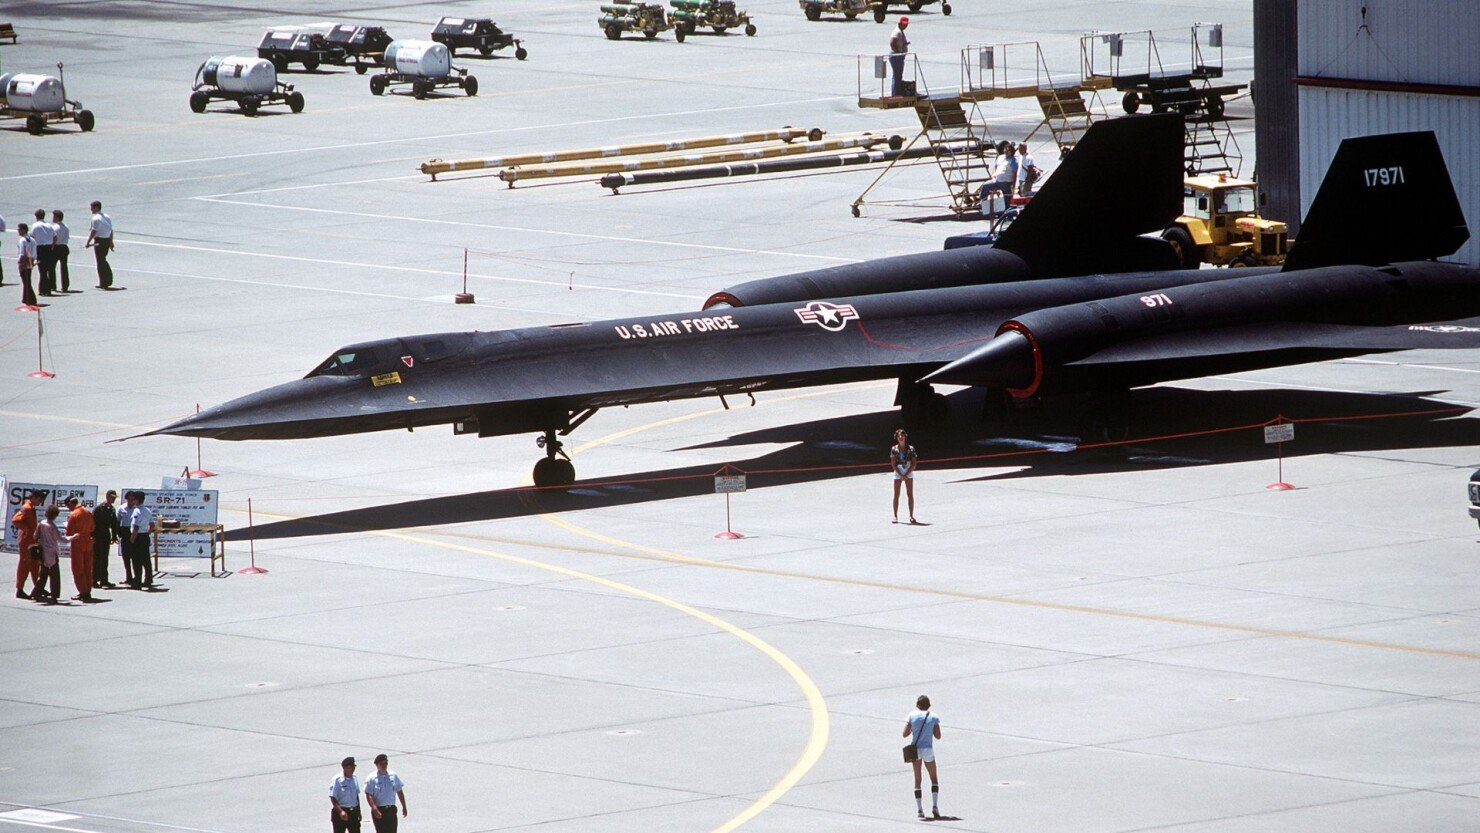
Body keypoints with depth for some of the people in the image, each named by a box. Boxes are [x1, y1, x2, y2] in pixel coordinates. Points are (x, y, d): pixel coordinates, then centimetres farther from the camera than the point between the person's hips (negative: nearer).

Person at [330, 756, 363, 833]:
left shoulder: (355, 779, 6)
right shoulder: (337, 780, -13)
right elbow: (333, 798, -14)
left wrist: (359, 812, 17)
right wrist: (341, 811, -26)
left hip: (353, 812, 6)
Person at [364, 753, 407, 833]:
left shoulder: (394, 776, 6)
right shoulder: (372, 778, -8)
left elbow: (400, 792, 14)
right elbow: (369, 796, -14)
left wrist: (404, 807, 13)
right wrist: (375, 810, -25)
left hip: (391, 809, 4)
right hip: (379, 810, -4)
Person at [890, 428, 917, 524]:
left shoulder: (910, 449, 1)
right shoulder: (894, 449, 1)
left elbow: (914, 464, 0)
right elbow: (893, 464, -1)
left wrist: (906, 474, -11)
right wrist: (901, 475, -11)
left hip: (908, 473, 0)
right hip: (898, 473, 0)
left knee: (910, 495, -3)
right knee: (896, 495, -1)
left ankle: (911, 516, 1)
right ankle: (895, 516, 4)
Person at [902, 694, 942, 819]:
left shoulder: (912, 716, -2)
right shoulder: (933, 717, -3)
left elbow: (905, 734, -5)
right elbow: (938, 736, -1)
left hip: (915, 749, 1)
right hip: (928, 750, -1)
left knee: (917, 779, 12)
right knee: (934, 778, 14)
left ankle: (919, 809, 6)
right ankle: (934, 805, -4)